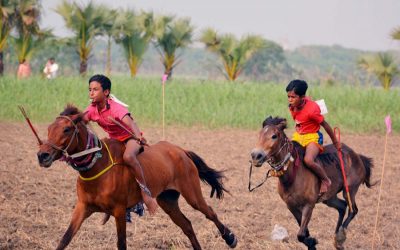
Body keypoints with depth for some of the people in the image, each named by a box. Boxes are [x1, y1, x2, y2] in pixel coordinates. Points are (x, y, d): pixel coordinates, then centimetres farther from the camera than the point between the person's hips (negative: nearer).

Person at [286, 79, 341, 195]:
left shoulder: (311, 110, -27)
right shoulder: (292, 106, -6)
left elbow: (325, 125, -15)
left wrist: (335, 142, -5)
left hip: (312, 137, -8)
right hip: (298, 136, 8)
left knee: (308, 160, -32)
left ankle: (325, 180, -9)